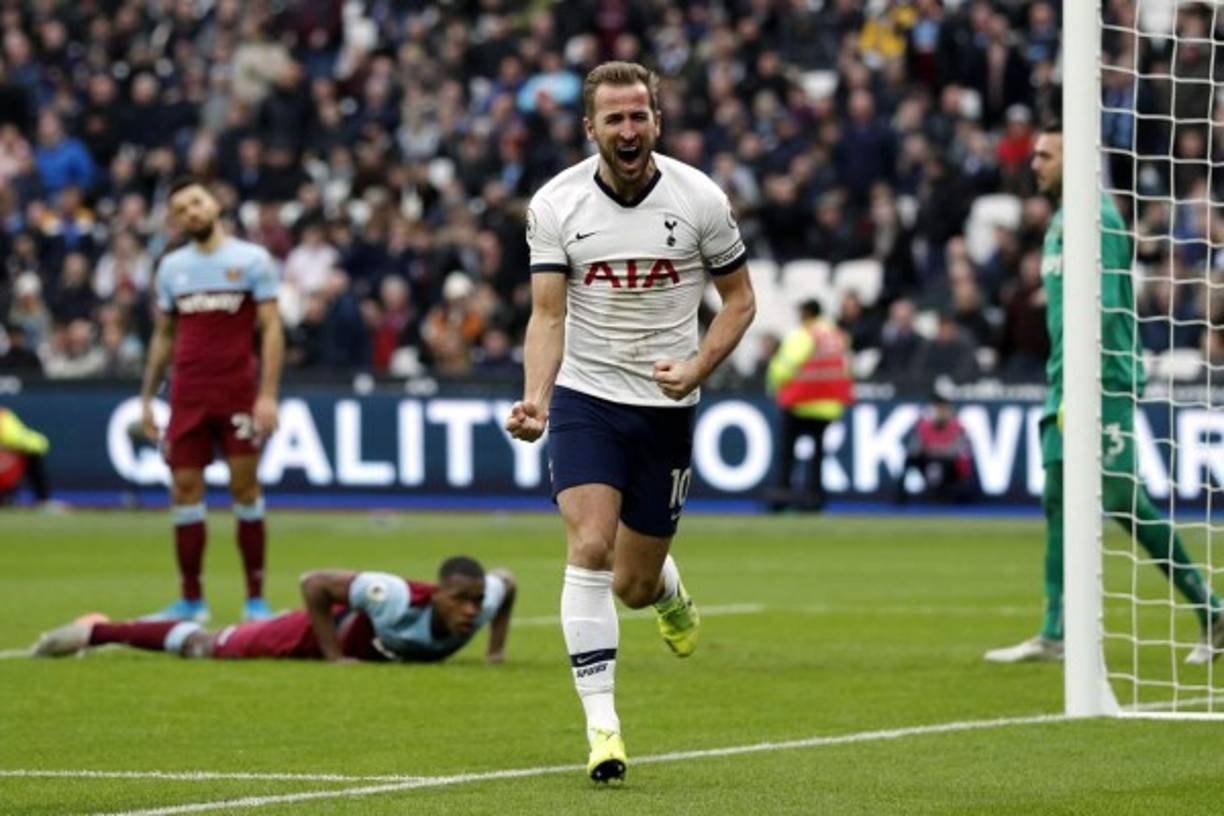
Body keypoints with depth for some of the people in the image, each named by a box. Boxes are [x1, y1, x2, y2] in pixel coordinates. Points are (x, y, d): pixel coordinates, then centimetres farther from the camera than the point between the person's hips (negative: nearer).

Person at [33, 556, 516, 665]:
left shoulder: (482, 601, -29)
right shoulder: (397, 600, -46)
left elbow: (507, 581, -2)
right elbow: (314, 583, -37)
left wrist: (496, 650, -7)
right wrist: (334, 656, -32)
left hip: (371, 644, 6)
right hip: (329, 626, -6)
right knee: (209, 646, 9)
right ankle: (98, 631, 27)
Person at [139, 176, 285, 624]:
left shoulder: (252, 259, -2)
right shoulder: (172, 267, 11)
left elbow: (271, 329, -5)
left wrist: (268, 394, -14)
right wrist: (146, 397, 12)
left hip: (239, 393, -4)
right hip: (188, 396, 4)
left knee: (245, 487, -2)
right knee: (184, 490, 0)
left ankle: (256, 598, 4)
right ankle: (191, 600, 7)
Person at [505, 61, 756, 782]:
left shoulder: (700, 199, -7)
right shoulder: (555, 204, -6)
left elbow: (740, 299, 4)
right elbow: (548, 314, -7)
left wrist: (696, 370, -13)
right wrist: (534, 397, -24)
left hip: (666, 407, 0)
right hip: (584, 398, 0)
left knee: (633, 586, 6)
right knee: (590, 548, -20)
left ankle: (669, 590, 45)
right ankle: (601, 721, -17)